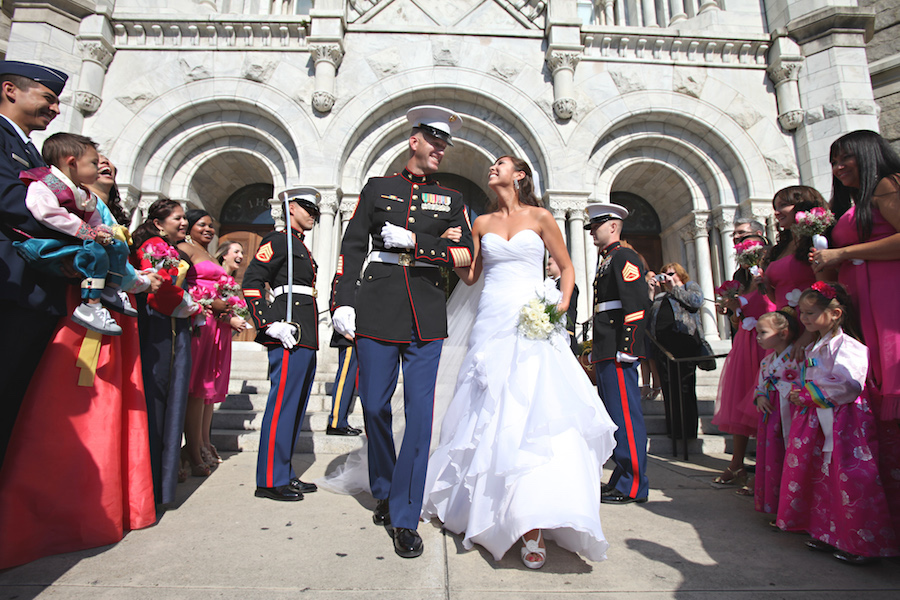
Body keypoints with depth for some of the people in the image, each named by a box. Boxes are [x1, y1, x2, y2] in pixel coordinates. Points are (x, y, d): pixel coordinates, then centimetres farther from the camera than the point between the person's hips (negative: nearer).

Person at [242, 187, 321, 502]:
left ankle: (284, 473, 23)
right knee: (282, 404, -5)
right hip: (290, 335, -10)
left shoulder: (301, 248, 24)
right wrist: (270, 324, -20)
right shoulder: (278, 240, -3)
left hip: (306, 337, 10)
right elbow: (251, 281, -13)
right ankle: (270, 480, 5)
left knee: (295, 406, 13)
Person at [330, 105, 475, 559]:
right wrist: (341, 301, -2)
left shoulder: (451, 199, 16)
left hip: (426, 317, 0)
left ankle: (405, 519, 7)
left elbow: (466, 254, 3)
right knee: (374, 406, 7)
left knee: (420, 413, -4)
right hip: (377, 311, 0)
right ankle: (384, 493, 32)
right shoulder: (377, 188, 14)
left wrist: (414, 243, -7)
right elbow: (352, 247, 8)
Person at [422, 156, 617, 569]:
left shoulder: (540, 218, 7)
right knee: (492, 410, 1)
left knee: (536, 408, -12)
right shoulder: (482, 223, 15)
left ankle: (534, 520, -8)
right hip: (493, 324, 3)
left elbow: (566, 267, 10)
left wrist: (563, 303, -6)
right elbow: (469, 276, 14)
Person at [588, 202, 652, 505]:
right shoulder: (605, 262, 23)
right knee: (613, 416, 14)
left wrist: (626, 348, -21)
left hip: (619, 353, -10)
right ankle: (622, 477, 25)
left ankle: (633, 486, 5)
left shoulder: (625, 257, -5)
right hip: (605, 354, 10)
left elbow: (637, 305, -17)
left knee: (625, 417, -4)